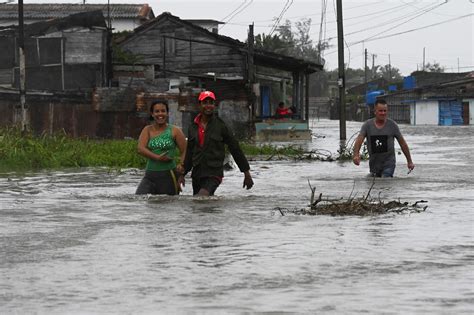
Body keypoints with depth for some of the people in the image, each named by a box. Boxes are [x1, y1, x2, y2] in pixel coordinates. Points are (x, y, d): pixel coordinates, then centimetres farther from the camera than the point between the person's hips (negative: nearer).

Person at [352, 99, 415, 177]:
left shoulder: (392, 125, -4)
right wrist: (356, 154, -37)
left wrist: (409, 161, 7)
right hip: (374, 164, 3)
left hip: (388, 163, -3)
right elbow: (359, 139, -16)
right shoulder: (367, 125, -3)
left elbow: (402, 143, 4)